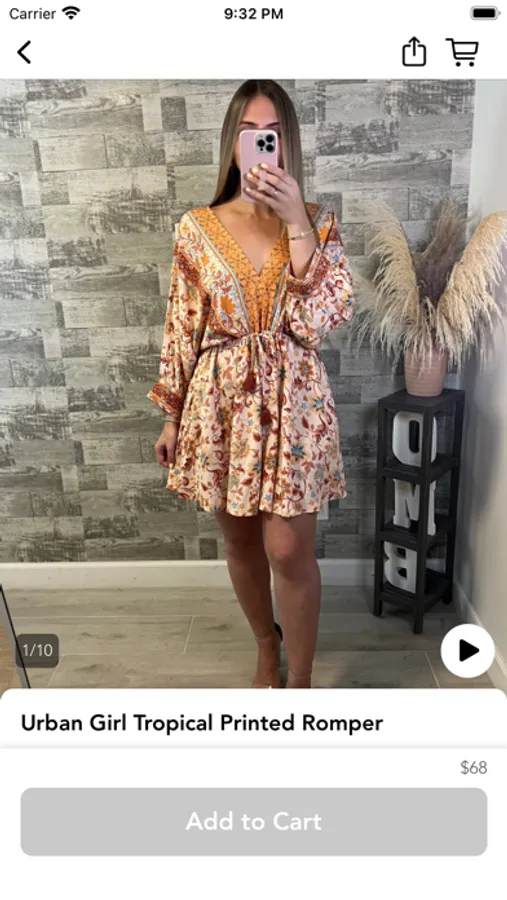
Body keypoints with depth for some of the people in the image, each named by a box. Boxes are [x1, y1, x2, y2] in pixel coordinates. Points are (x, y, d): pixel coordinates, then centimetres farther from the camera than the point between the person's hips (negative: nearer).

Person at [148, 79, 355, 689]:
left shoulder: (317, 222, 0)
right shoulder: (197, 229, 1)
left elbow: (319, 320, -14)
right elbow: (182, 329, 4)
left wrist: (296, 221, -18)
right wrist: (172, 416, 5)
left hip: (292, 403, -1)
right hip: (221, 404, 2)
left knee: (289, 552, 1)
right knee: (241, 542, 14)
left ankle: (300, 679, 24)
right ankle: (266, 645, 41)